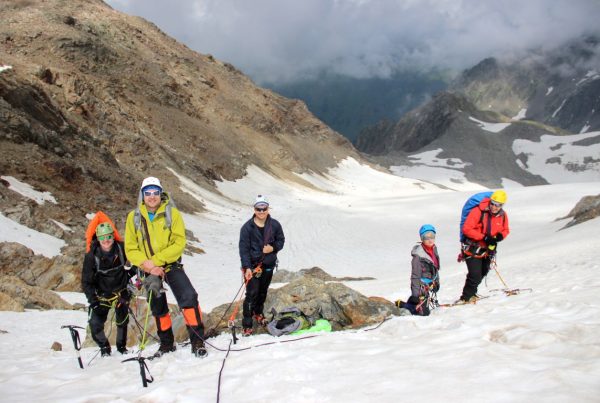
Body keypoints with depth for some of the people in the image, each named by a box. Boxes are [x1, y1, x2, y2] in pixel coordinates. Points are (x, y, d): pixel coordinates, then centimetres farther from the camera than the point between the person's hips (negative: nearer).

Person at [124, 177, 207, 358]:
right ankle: (166, 343, 34)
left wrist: (156, 260, -23)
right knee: (158, 307, 16)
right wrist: (148, 265, -20)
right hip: (149, 269, 3)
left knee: (189, 297, -22)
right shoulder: (134, 217, -4)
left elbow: (179, 243, -15)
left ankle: (197, 340, -15)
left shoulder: (172, 213, -10)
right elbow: (130, 249, -4)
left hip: (171, 265, -3)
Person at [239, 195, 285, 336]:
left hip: (268, 265, 4)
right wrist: (247, 267, -20)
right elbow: (244, 249, -13)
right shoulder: (247, 227, -12)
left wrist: (273, 247, -14)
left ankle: (258, 312, 43)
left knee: (263, 291, 19)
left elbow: (281, 240, 8)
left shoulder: (274, 225, -2)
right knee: (252, 294, -9)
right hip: (252, 265, -4)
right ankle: (247, 324, -2)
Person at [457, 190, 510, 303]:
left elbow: (505, 230, 12)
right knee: (475, 275, -14)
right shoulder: (478, 212, -20)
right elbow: (466, 229, -21)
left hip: (488, 249, 7)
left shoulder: (503, 215, -2)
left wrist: (500, 236, -13)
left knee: (483, 273, 19)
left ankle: (471, 293, 38)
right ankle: (466, 297, 2)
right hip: (473, 248, -7)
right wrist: (484, 237, -26)